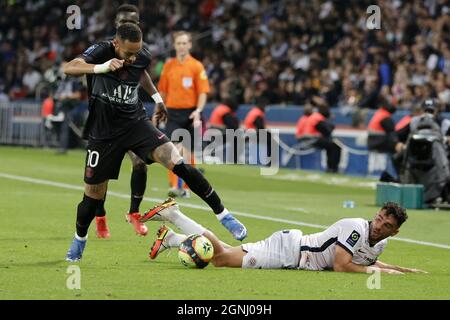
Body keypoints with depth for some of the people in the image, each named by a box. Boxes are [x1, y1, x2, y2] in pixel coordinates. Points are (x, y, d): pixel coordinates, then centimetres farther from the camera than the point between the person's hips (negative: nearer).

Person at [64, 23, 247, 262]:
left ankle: (223, 215, -12)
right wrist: (100, 68, -52)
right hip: (104, 132, -2)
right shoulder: (101, 51, -19)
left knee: (177, 163, -19)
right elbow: (69, 68, -37)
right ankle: (79, 239, 34)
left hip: (136, 123, 2)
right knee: (93, 195, 4)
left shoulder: (143, 58, -7)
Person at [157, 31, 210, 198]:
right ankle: (174, 186, -13)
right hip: (173, 112, 1)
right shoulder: (168, 65, 7)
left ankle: (185, 187, 17)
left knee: (188, 150, 5)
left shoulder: (197, 66, -2)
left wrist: (198, 111, -17)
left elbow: (203, 92, -5)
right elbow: (163, 91, 14)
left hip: (190, 113, -1)